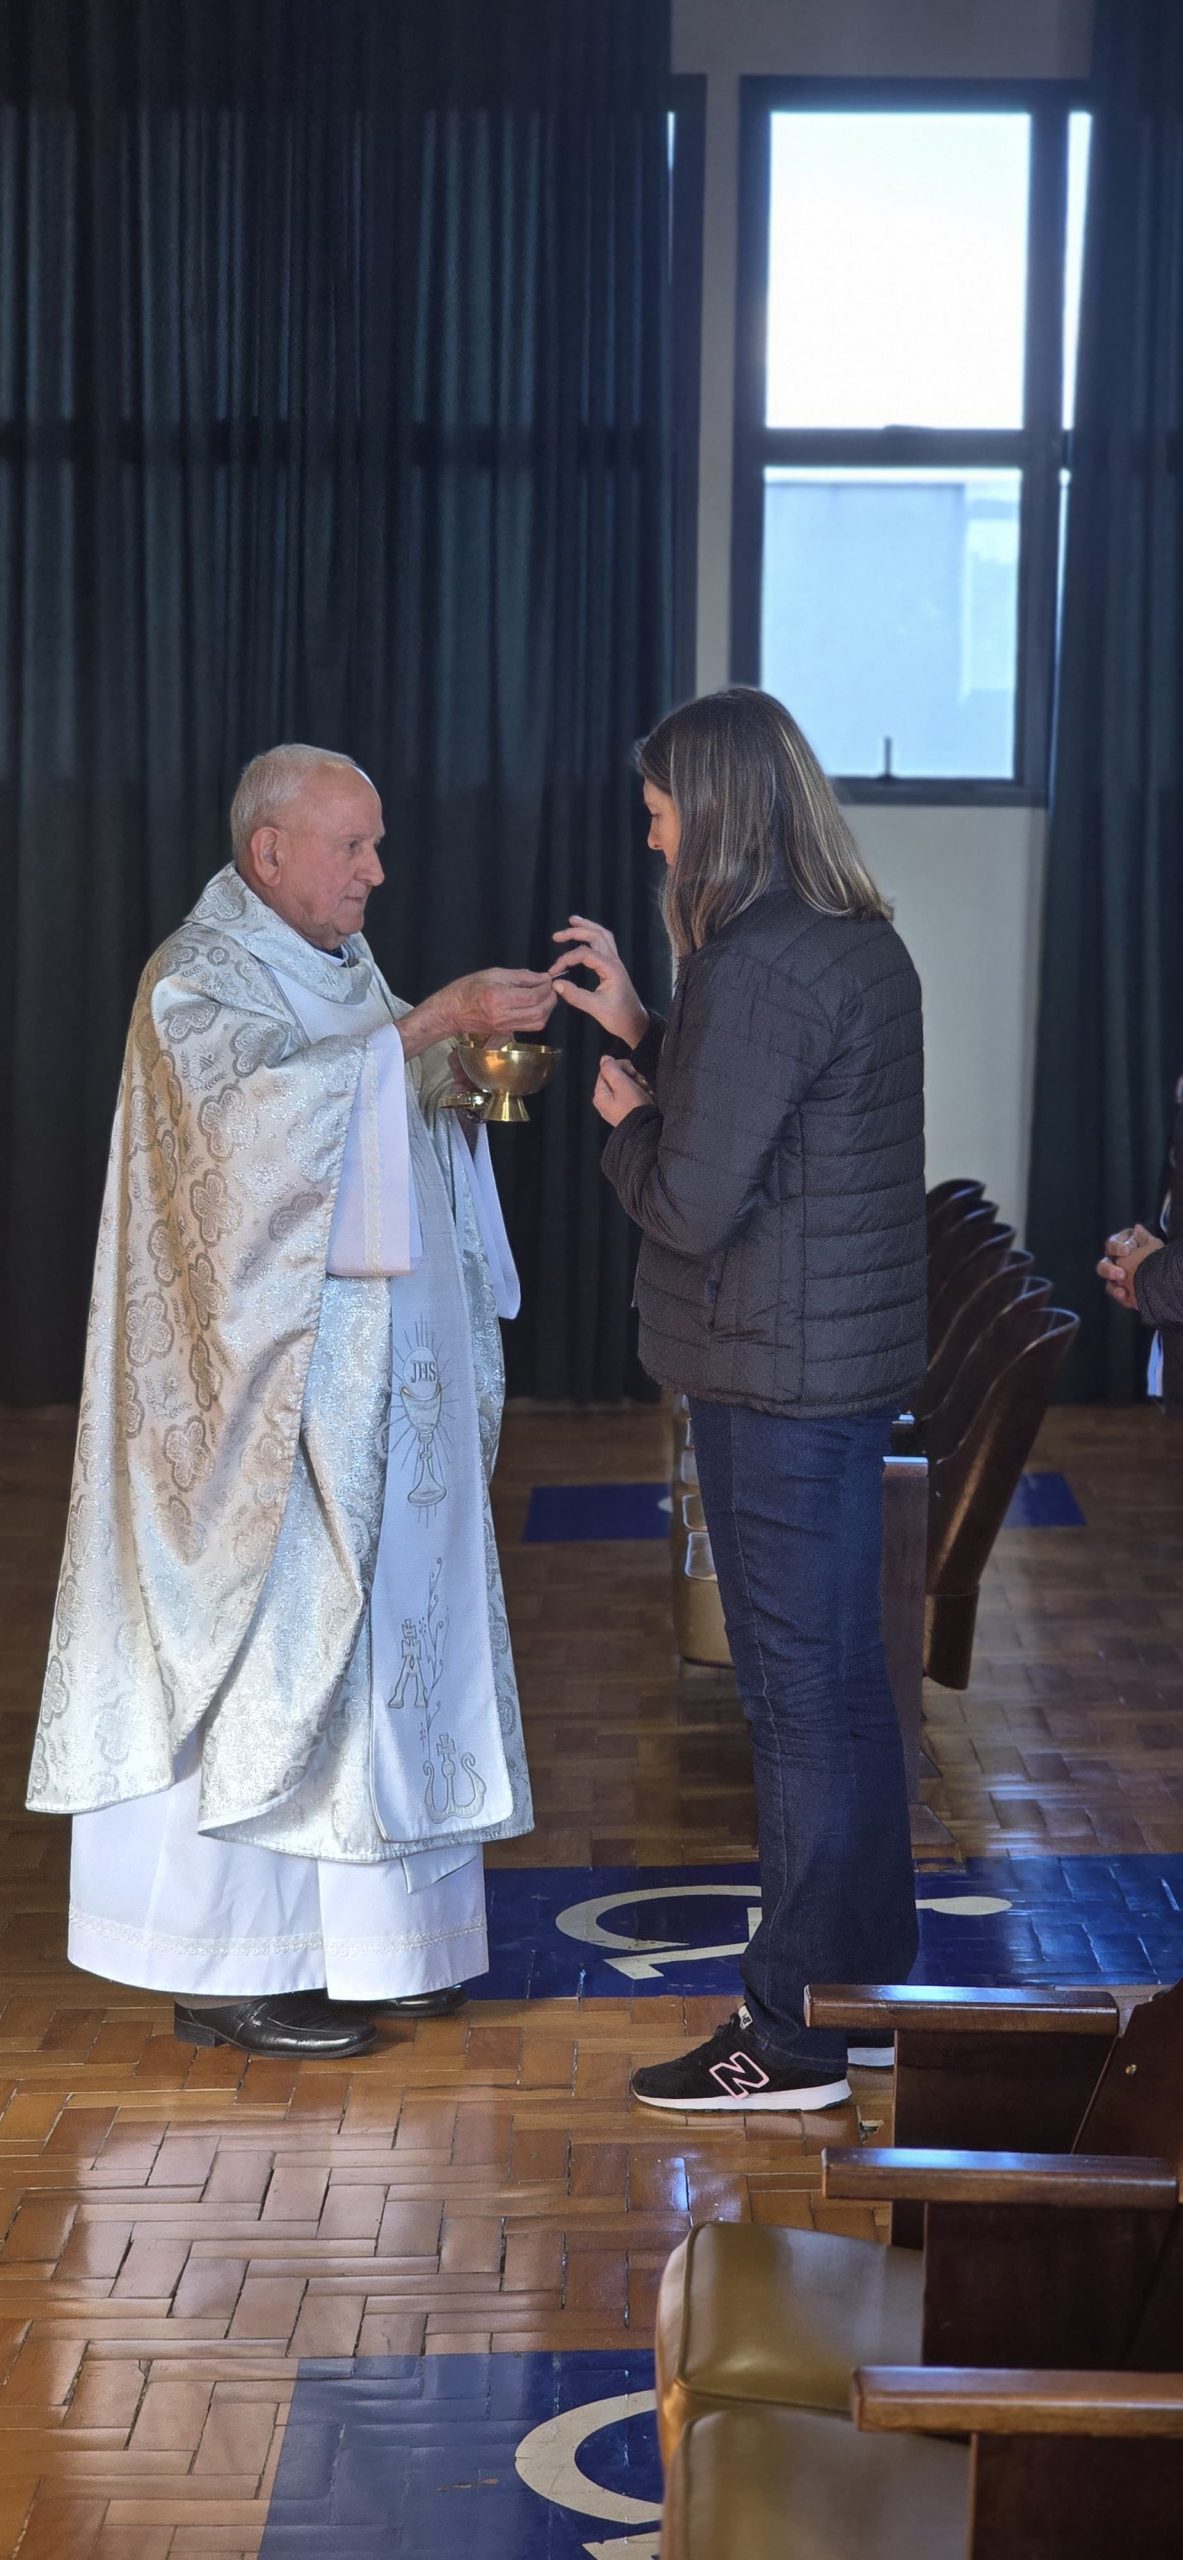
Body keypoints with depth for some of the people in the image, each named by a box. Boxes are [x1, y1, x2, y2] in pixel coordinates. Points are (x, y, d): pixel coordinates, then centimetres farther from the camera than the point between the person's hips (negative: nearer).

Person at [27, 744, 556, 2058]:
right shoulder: (196, 979, -10)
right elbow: (268, 1104, -29)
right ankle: (224, 1967, 4)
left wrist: (475, 1068, 1)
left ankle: (349, 1934, 20)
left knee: (379, 1636, 11)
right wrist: (430, 1022, -30)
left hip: (374, 1385, 9)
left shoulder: (343, 971, 16)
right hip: (272, 1394, -9)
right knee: (261, 1645, -5)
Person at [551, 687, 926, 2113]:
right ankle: (868, 1973, 30)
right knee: (844, 1682, 18)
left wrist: (626, 1119, -2)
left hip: (775, 1378, -10)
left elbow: (692, 1203, -21)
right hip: (852, 1356, 10)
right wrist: (640, 1034, 16)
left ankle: (796, 2034, 6)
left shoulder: (755, 968, -21)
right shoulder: (861, 943, 10)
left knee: (798, 1691, -3)